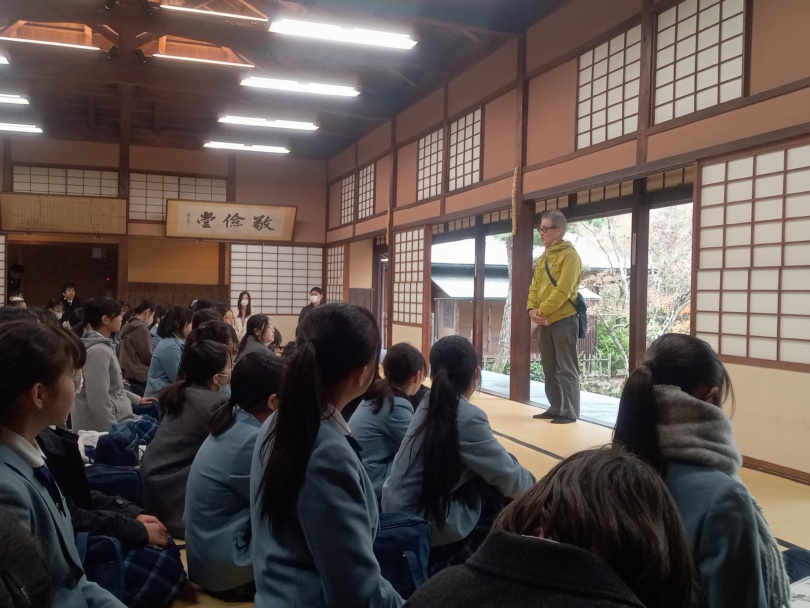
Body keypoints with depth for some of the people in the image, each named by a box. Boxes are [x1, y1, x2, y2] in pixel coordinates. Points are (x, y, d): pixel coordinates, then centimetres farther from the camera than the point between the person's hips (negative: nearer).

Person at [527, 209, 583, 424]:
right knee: (549, 368, 13)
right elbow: (534, 287, 13)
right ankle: (556, 408, 23)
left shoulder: (569, 255, -9)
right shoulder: (543, 258, 15)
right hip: (545, 321, 8)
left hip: (563, 320, -8)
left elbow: (563, 290, -18)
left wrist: (542, 310, -16)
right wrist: (532, 309, -4)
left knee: (566, 369, -3)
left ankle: (570, 412, 2)